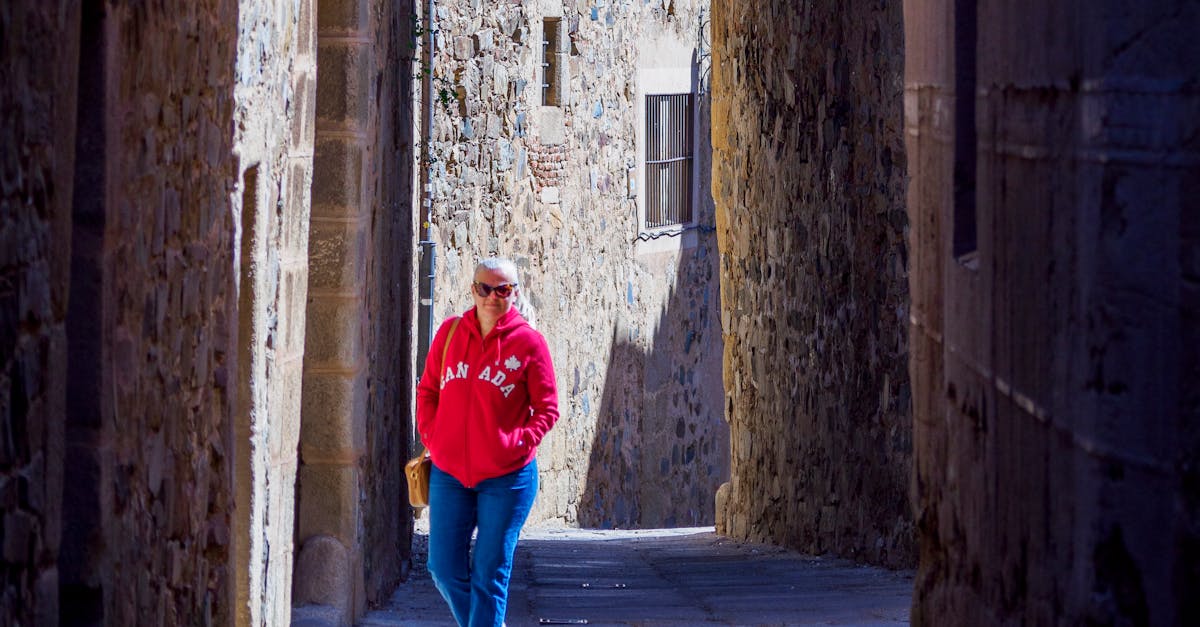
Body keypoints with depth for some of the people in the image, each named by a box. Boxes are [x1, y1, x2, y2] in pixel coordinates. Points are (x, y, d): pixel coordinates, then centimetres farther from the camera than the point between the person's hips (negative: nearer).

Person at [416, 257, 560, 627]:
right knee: (444, 569, 5)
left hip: (507, 477, -3)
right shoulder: (449, 333, 5)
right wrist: (432, 438, 2)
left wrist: (518, 444, -13)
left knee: (489, 575, -1)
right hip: (449, 474, 4)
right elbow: (427, 391, 14)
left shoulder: (529, 343, -5)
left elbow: (547, 410, -1)